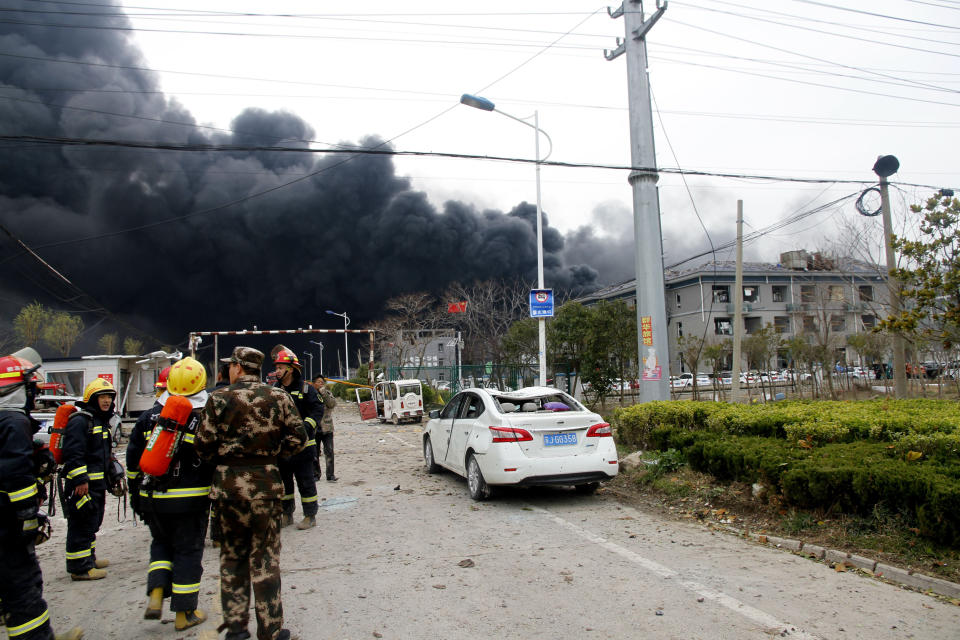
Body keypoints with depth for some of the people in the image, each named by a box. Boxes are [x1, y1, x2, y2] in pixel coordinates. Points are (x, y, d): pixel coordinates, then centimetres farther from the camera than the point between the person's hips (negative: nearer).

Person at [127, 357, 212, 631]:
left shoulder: (149, 417, 1)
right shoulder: (204, 420, -12)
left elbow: (133, 458, 8)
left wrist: (137, 488, 20)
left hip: (153, 498, 4)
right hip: (191, 500, -3)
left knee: (162, 544, 25)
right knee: (188, 552, 8)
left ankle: (156, 594, 10)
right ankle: (185, 613, 16)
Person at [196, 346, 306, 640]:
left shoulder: (219, 399, -5)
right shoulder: (278, 397, -2)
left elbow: (204, 445, -6)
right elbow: (297, 437, -3)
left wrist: (222, 462, 11)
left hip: (228, 483, 0)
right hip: (265, 483, 0)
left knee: (232, 555, 16)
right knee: (265, 557, 8)